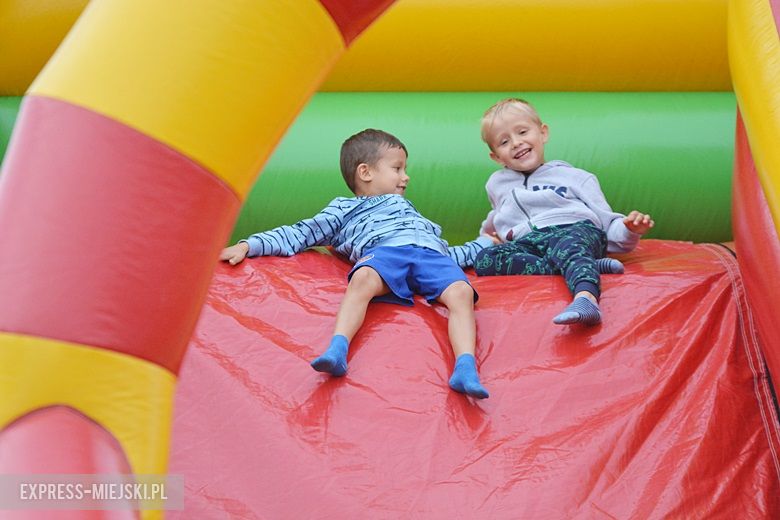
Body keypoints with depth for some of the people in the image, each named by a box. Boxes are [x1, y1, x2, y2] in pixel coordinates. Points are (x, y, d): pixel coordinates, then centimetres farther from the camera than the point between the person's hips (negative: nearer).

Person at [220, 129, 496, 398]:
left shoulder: (407, 209, 47)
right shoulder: (343, 209, 35)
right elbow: (299, 234, 26)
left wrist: (484, 243, 35)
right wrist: (248, 246, 14)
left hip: (432, 253, 3)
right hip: (383, 251, -2)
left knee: (461, 292, -31)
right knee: (362, 279, -39)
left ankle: (466, 369, -50)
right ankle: (337, 350, -55)